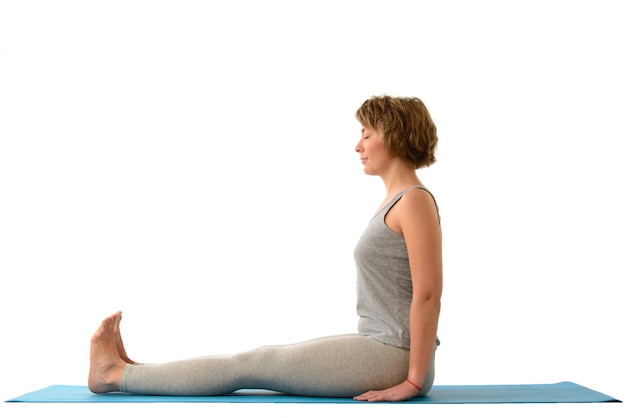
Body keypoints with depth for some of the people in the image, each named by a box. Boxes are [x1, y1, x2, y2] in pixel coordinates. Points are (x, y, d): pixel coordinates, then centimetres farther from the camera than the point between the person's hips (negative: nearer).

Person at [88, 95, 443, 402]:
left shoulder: (414, 201, -17)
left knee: (248, 366, -3)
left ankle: (115, 374, 9)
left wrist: (414, 380, -20)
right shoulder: (396, 202, 14)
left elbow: (428, 295, -22)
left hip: (392, 359, -9)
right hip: (378, 347, 9)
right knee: (259, 360, 10)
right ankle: (130, 370, 19)